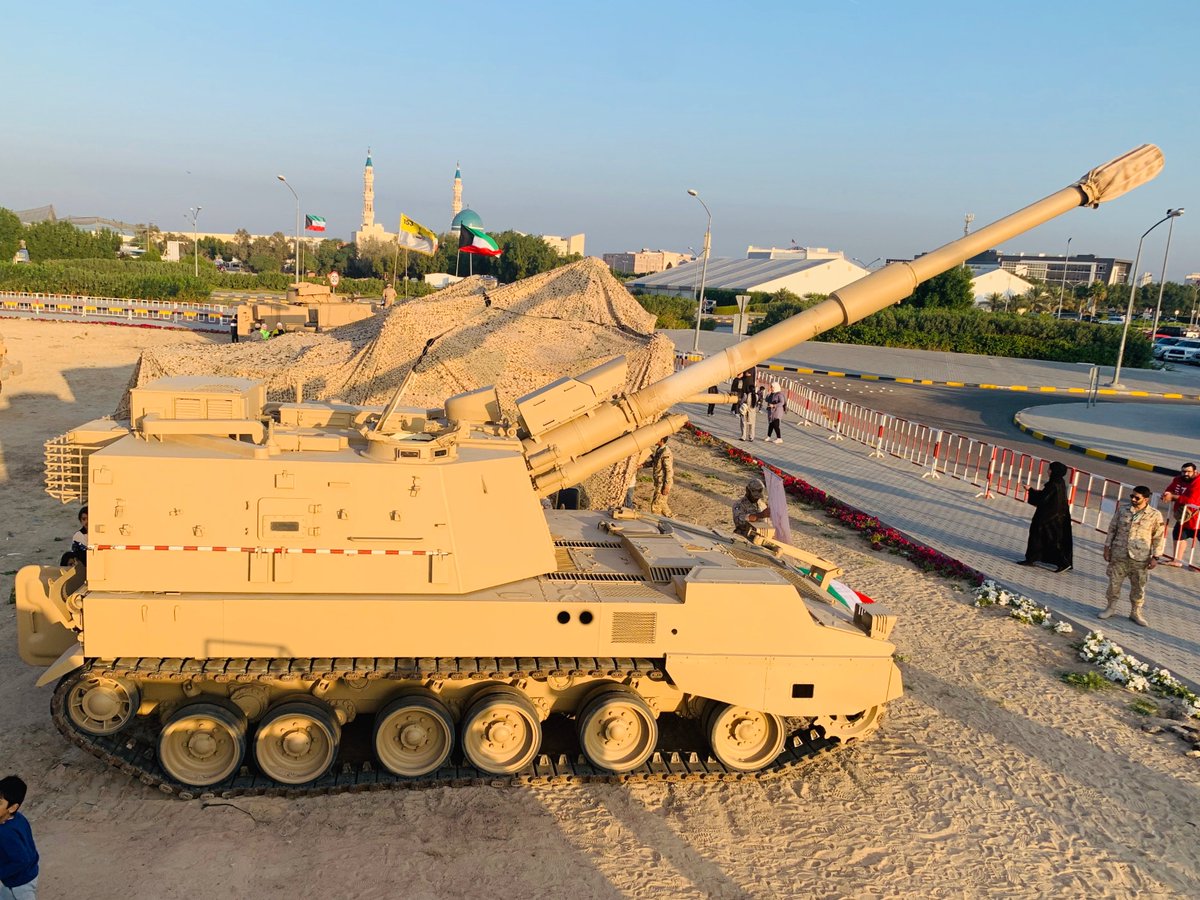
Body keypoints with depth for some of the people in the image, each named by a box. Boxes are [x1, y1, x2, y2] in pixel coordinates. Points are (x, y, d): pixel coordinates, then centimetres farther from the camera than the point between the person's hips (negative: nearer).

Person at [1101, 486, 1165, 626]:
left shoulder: (1155, 515, -6)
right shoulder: (1123, 510, 1)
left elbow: (1159, 537, -1)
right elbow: (1112, 529, 8)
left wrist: (1155, 557, -4)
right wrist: (1107, 547, 6)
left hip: (1140, 558, -2)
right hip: (1119, 555, 2)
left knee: (1138, 587, 8)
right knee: (1114, 582, 8)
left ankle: (1136, 612, 25)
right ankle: (1111, 608, 25)